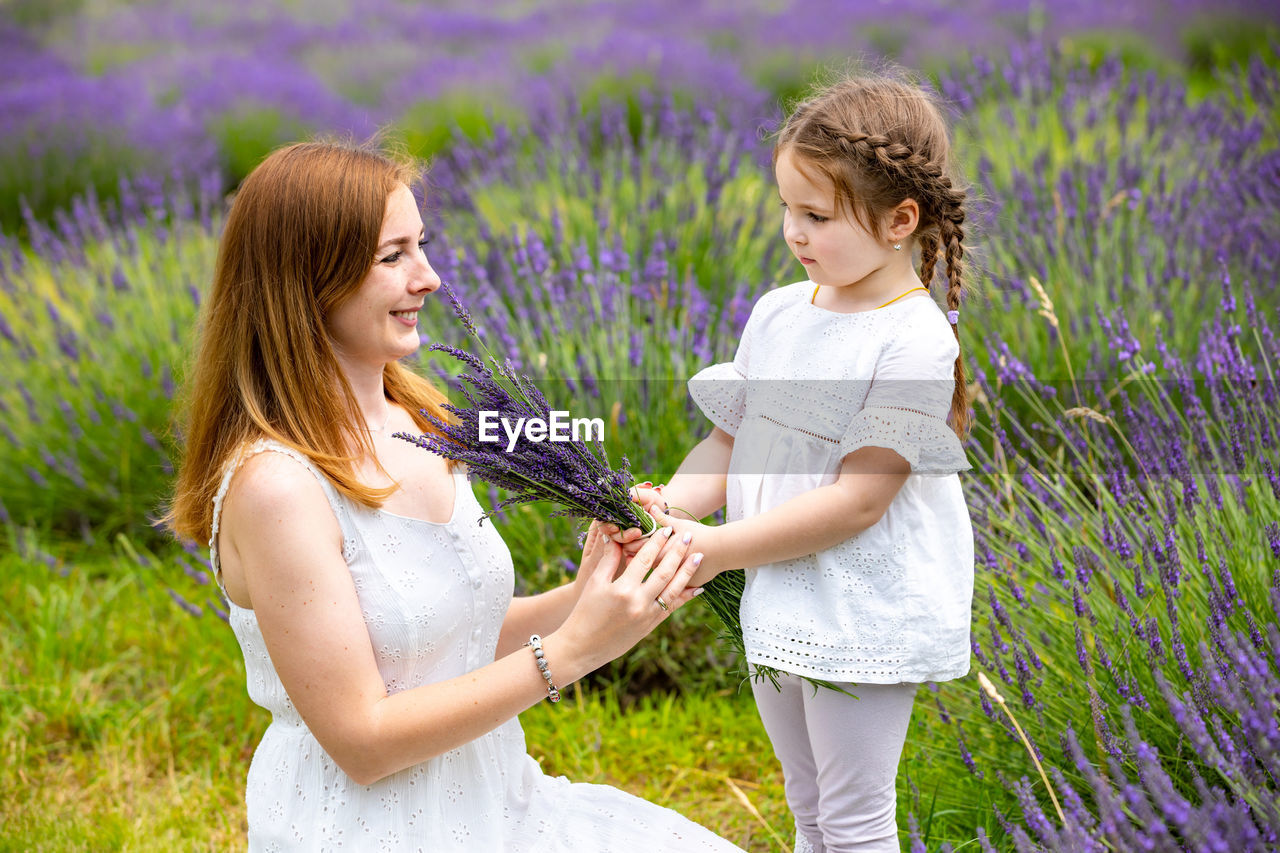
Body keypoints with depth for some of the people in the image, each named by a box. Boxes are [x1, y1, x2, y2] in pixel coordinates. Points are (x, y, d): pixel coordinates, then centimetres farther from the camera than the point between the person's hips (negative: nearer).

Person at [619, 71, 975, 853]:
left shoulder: (913, 342, -19)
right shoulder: (778, 313, 3)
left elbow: (857, 499, -23)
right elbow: (731, 437, 9)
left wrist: (718, 549, -23)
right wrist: (672, 503, -12)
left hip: (865, 617, -7)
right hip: (779, 605, 7)